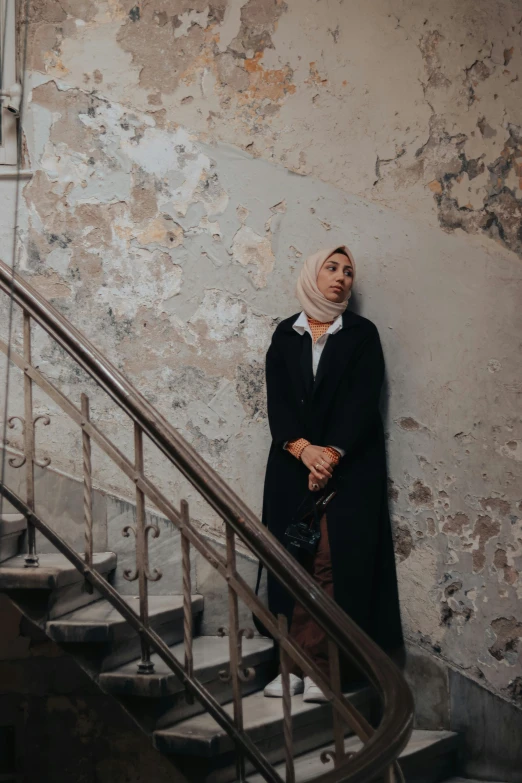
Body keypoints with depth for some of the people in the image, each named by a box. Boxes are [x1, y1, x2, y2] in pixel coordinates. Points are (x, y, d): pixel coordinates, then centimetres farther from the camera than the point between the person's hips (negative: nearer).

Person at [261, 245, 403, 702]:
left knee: (333, 561, -8)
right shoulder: (286, 335, 11)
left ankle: (312, 665, -6)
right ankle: (297, 663, 4)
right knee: (294, 562, 0)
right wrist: (303, 449, -15)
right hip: (293, 463, 2)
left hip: (349, 464, -2)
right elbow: (277, 400, 1)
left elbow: (362, 401, -5)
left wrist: (332, 454, -17)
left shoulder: (362, 334, 5)